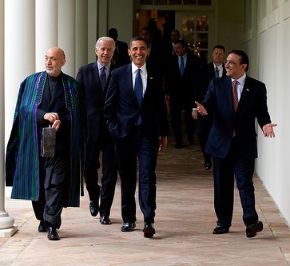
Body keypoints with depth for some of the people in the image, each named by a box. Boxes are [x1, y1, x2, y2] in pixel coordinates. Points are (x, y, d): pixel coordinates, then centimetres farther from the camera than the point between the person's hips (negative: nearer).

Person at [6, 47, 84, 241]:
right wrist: (44, 115, -17)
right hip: (35, 141, 2)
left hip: (59, 141, -2)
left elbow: (75, 114, 2)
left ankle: (52, 225, -9)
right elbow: (24, 108, 0)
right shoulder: (31, 82, 9)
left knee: (55, 183, -9)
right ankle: (43, 219, 24)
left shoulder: (73, 86, 6)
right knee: (37, 183, 7)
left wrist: (60, 121, -17)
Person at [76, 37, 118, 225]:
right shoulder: (85, 72, 4)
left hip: (112, 129, -1)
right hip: (90, 127, 1)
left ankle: (105, 211, 12)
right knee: (89, 167, 7)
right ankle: (94, 197, 36)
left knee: (110, 172, 2)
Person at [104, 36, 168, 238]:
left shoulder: (154, 77, 6)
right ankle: (129, 219, 17)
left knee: (148, 176, -8)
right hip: (124, 133, 1)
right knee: (127, 178, 7)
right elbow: (109, 105, 5)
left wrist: (164, 133, 11)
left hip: (148, 134, 0)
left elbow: (161, 106, 11)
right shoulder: (118, 74, 3)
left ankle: (149, 221, -9)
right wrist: (115, 128, -2)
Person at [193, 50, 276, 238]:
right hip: (221, 142, 2)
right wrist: (203, 109, -28)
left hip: (245, 144, -2)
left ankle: (251, 222, 2)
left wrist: (265, 124, -22)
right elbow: (209, 103, -4)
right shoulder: (217, 84, 5)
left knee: (245, 183, -8)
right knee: (222, 185, 9)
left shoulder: (257, 87, 1)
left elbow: (261, 112, -1)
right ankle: (223, 223, 19)